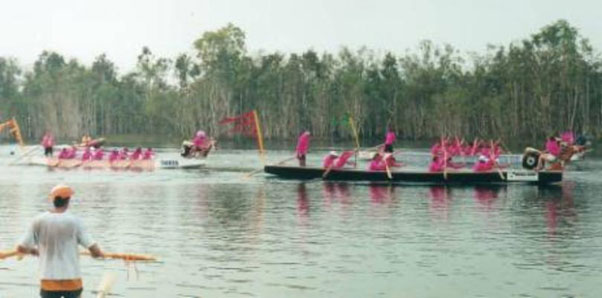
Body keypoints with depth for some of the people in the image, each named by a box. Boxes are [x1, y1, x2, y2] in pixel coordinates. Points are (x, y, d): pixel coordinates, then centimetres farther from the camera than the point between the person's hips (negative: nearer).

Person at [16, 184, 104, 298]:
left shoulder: (39, 221, -3)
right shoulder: (74, 221, -9)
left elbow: (21, 248, -2)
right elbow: (93, 249, -11)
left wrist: (33, 250, 20)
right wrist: (99, 253, 13)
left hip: (48, 281, 1)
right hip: (72, 280, -1)